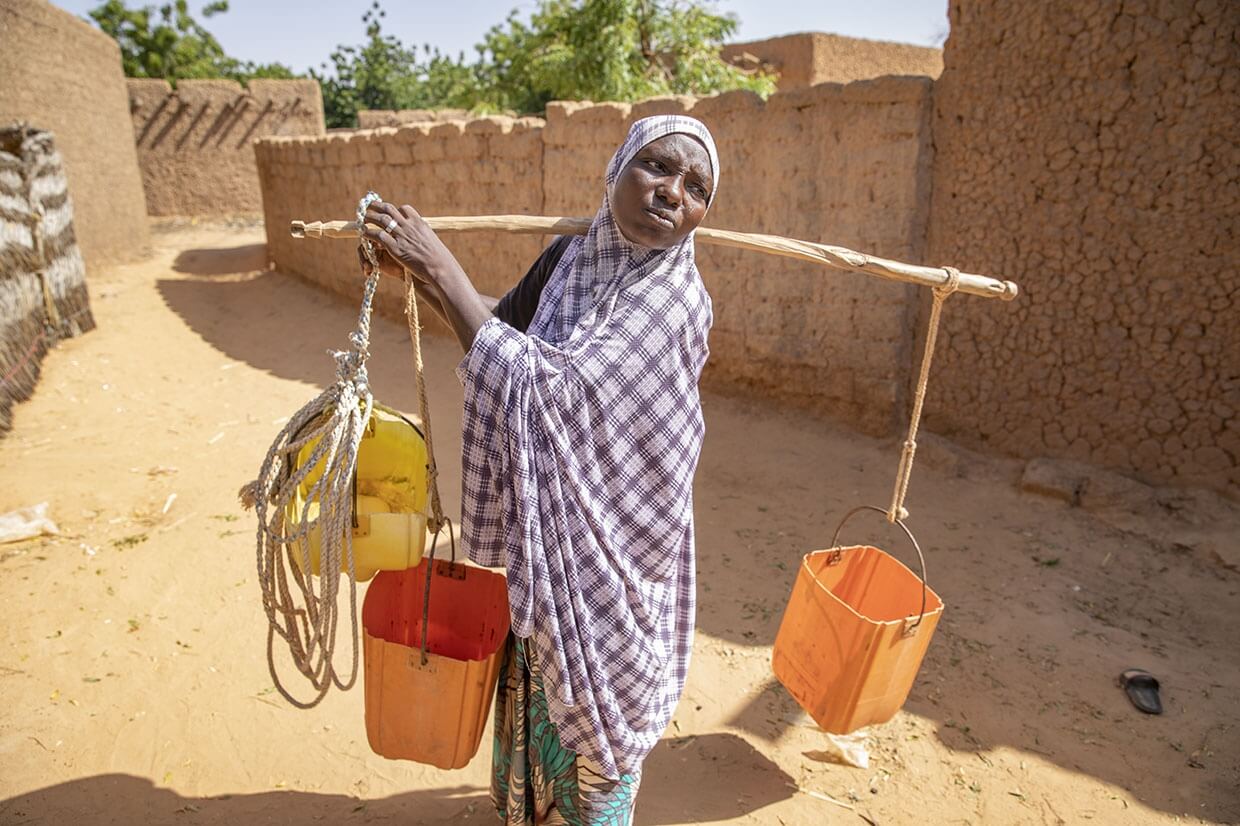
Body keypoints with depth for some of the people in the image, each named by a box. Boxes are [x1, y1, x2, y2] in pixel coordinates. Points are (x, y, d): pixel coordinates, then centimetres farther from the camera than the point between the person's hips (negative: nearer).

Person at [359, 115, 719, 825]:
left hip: (610, 546, -6)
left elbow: (549, 389, -30)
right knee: (536, 684, 26)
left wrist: (442, 268, -26)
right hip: (543, 531, 6)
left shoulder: (675, 299, -22)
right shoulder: (569, 256, -2)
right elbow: (505, 324, 10)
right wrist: (416, 270, -6)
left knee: (591, 708, 16)